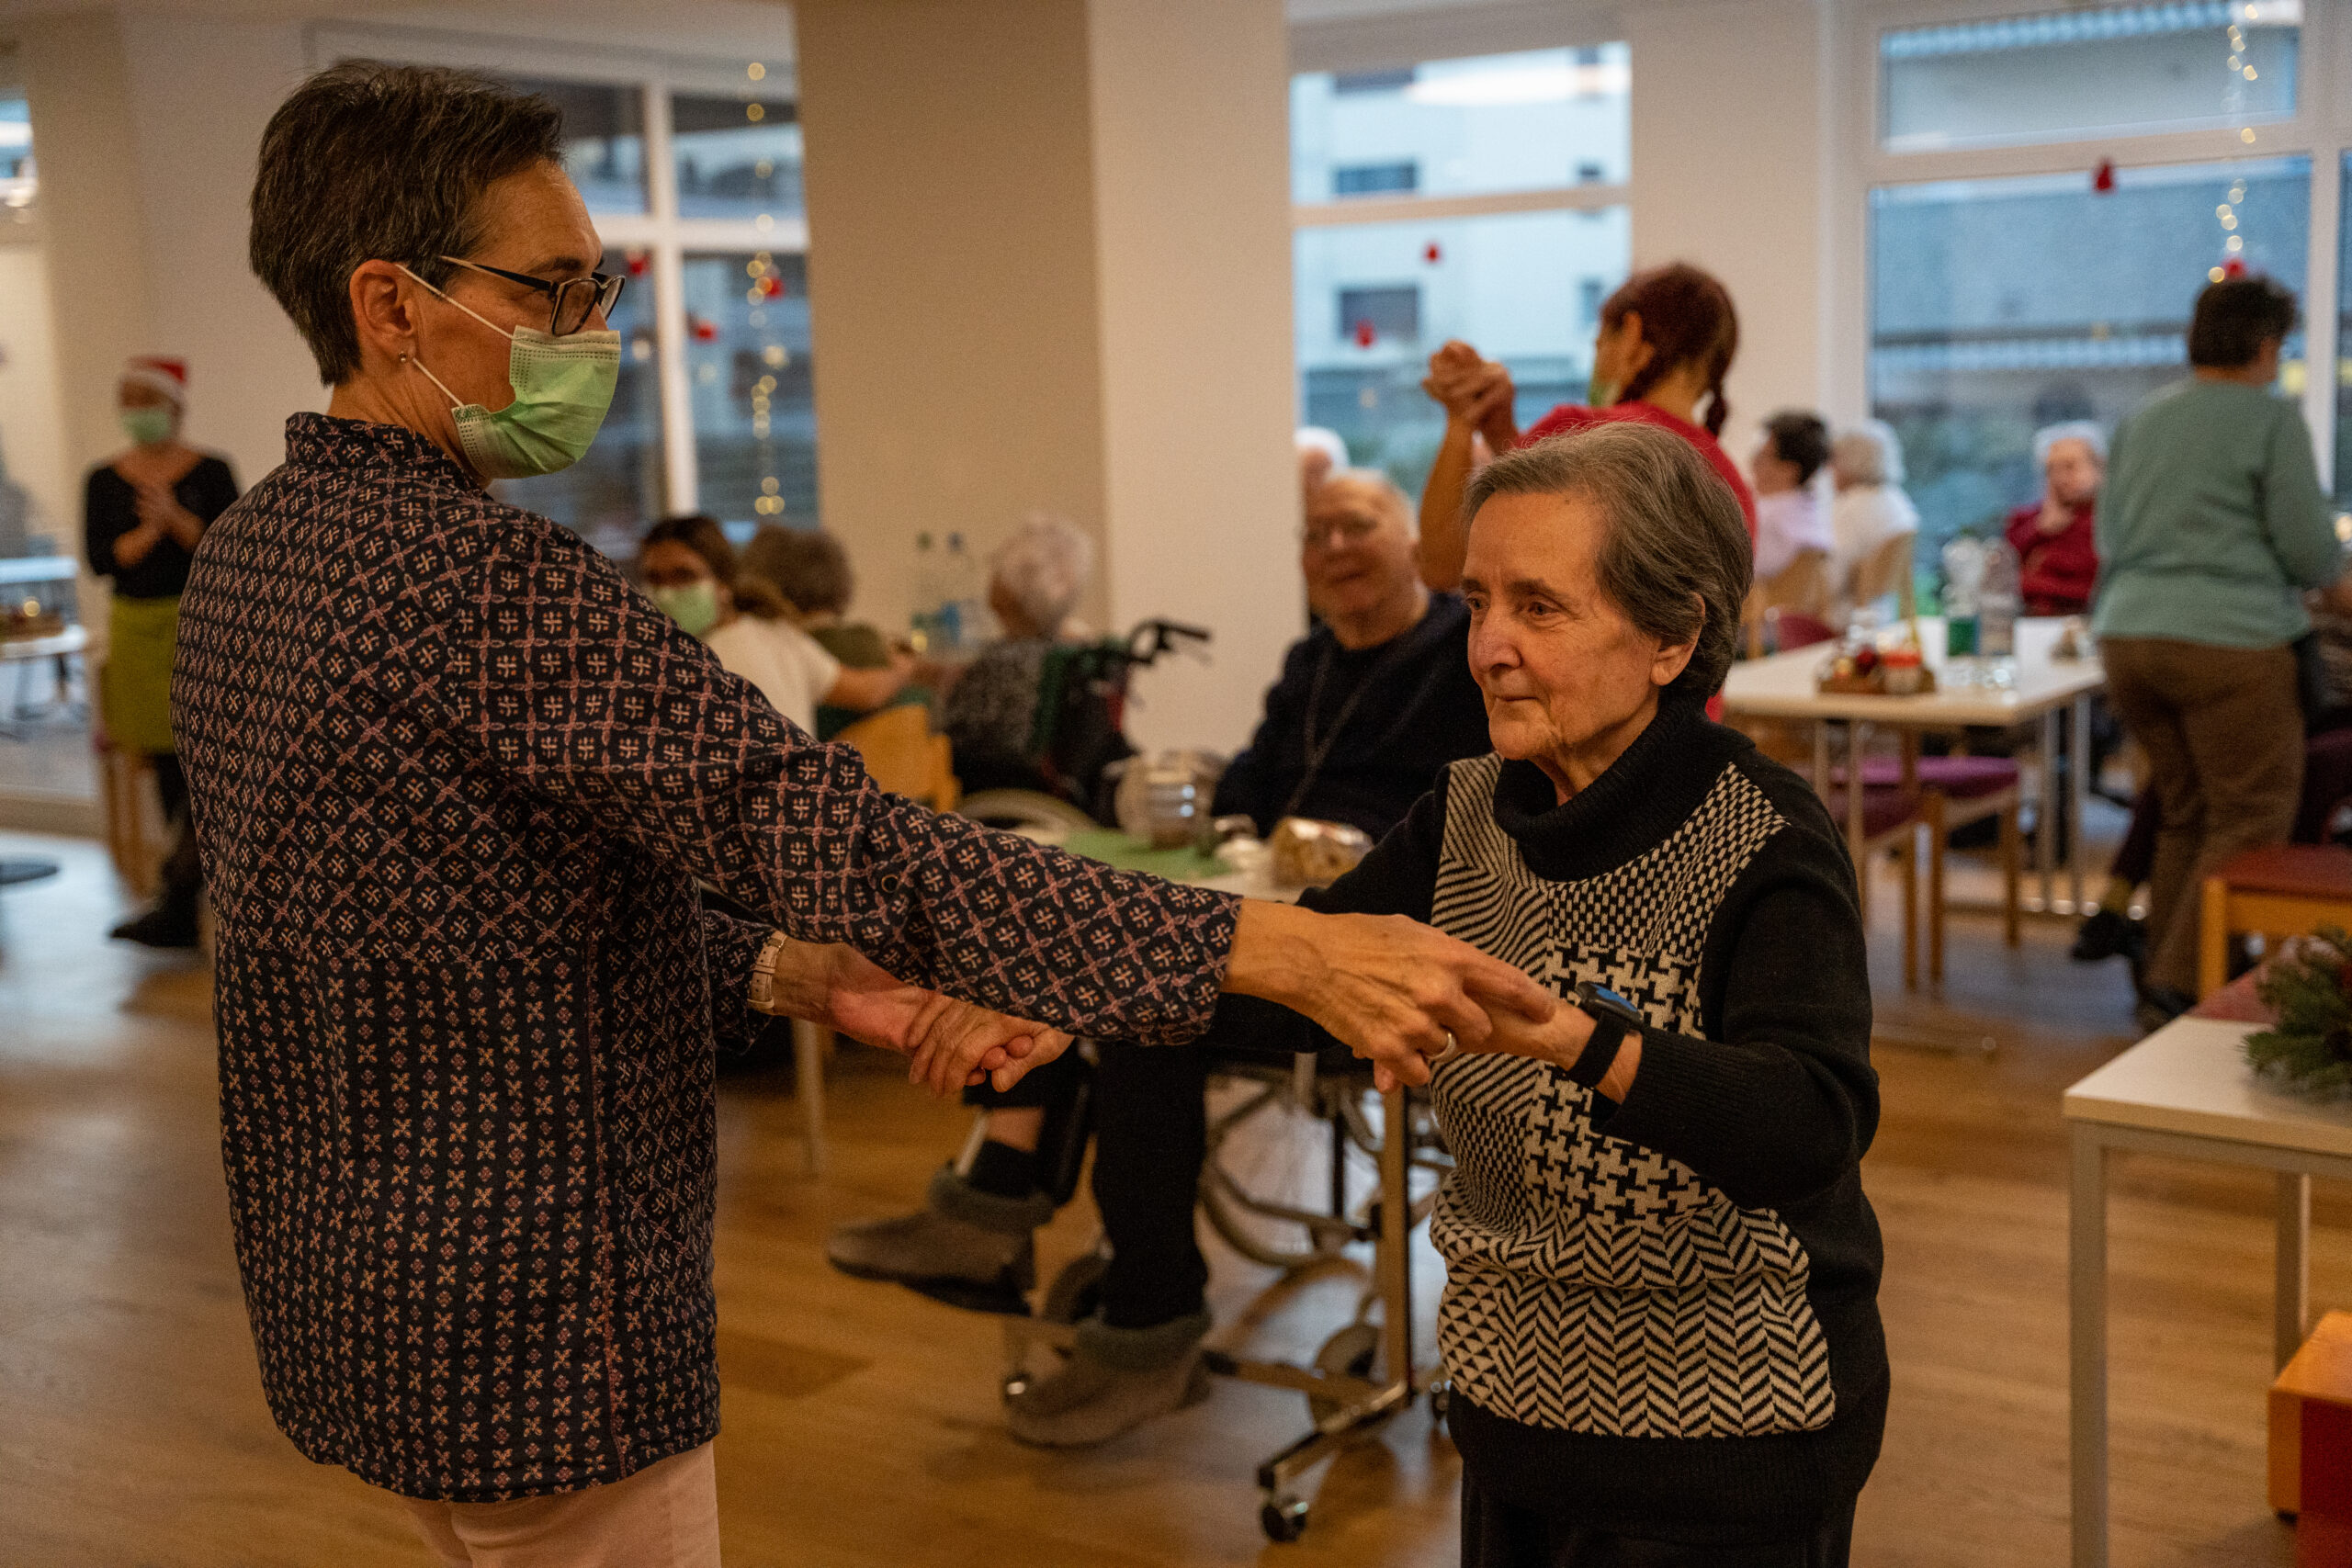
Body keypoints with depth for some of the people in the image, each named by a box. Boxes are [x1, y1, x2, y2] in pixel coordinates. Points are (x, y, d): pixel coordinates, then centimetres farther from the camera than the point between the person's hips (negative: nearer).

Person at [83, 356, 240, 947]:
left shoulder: (210, 472, -1)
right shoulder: (104, 481, 7)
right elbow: (99, 560, -1)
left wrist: (176, 519, -20)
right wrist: (144, 535, -16)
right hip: (136, 627, 3)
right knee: (169, 765, 8)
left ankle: (178, 899, -14)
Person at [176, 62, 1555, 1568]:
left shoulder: (251, 552, 6)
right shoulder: (476, 575, -25)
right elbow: (820, 825, -33)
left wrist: (793, 973, -1)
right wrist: (1283, 949, -35)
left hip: (357, 1274, 10)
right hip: (522, 1329, -10)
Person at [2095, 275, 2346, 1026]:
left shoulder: (2138, 420, 15)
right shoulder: (2272, 419, -5)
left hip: (2127, 639, 7)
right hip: (2230, 640, -7)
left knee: (2182, 813, 18)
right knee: (2248, 822, 0)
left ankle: (2161, 975, 19)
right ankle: (2181, 986, -7)